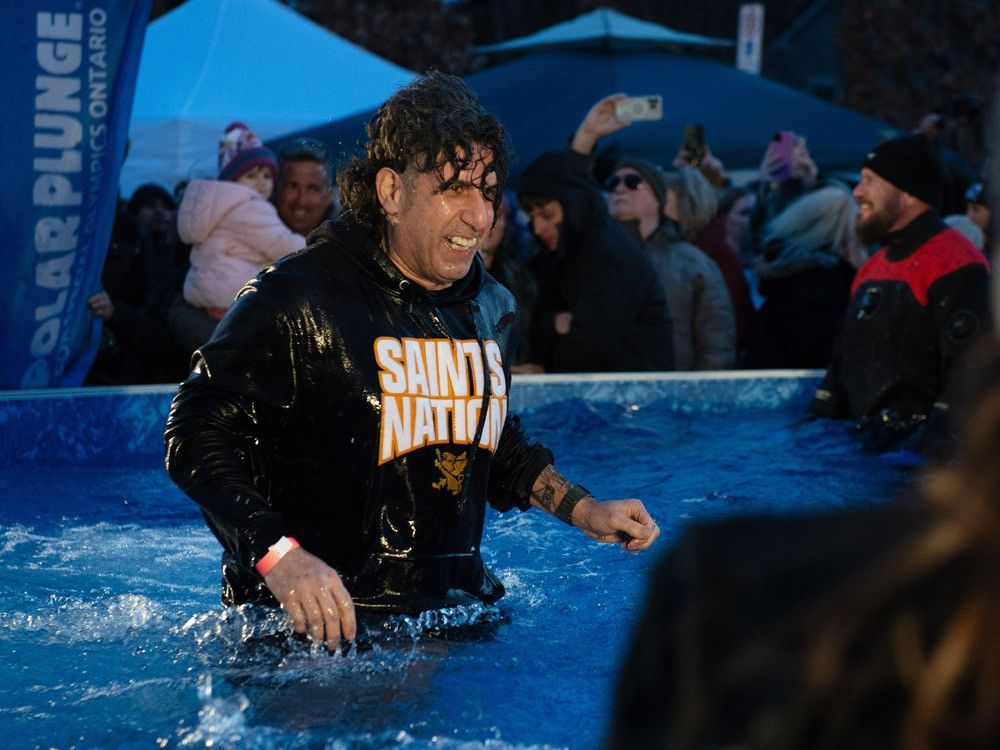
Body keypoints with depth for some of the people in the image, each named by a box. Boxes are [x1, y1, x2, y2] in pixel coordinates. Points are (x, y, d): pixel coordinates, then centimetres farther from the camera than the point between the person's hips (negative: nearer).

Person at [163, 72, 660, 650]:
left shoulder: (493, 310, 11)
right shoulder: (297, 301, -12)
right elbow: (198, 434, -12)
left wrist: (580, 509, 15)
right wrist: (276, 554, -24)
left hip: (457, 607, 6)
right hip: (317, 624, -6)